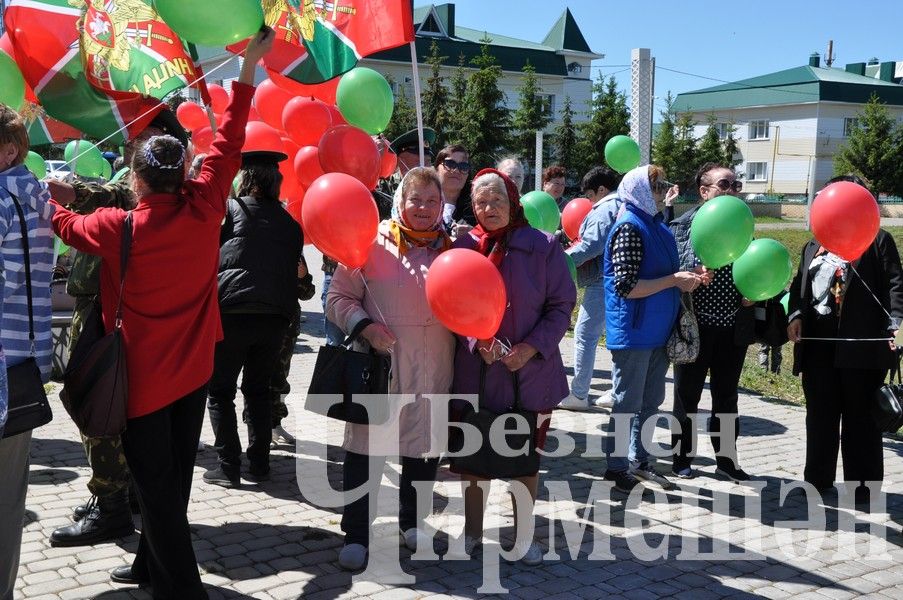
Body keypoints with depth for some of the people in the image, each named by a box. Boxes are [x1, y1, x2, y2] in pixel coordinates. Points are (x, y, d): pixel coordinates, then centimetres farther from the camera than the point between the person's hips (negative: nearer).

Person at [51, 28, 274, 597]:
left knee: (157, 485, 4)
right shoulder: (204, 210, -9)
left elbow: (65, 223, 6)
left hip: (143, 378, -4)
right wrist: (249, 66, 9)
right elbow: (229, 143, 1)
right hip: (194, 372, 5)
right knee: (175, 476, 17)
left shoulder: (118, 227, -15)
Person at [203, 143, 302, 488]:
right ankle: (259, 464, 18)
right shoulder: (289, 222, 13)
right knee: (258, 390, 18)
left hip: (231, 311, -4)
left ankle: (228, 467, 5)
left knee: (221, 392, 8)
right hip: (276, 316, 4)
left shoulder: (231, 209, 2)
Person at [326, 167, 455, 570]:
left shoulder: (453, 247, 7)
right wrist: (363, 326, -16)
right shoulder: (373, 242, -3)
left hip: (433, 371, 3)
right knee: (366, 449, 3)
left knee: (424, 447, 14)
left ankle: (412, 521, 36)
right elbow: (339, 297, 0)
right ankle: (356, 534, 18)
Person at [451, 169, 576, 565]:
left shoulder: (542, 247, -5)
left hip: (530, 371, -1)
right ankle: (472, 531, 28)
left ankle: (523, 537, 26)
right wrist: (477, 340, -13)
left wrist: (531, 347, -14)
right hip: (474, 370, 1)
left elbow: (562, 306, -2)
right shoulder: (463, 247, -1)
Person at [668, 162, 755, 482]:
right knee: (687, 396, 10)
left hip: (734, 329, 5)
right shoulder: (684, 225, -8)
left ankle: (726, 459, 27)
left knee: (727, 397, 15)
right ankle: (682, 459, 23)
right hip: (695, 328, -5)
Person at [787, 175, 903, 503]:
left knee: (861, 418, 2)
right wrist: (795, 315, -4)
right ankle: (817, 480, 21)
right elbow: (799, 285, 15)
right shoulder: (813, 247, 20)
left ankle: (864, 487, 11)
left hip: (862, 342, -5)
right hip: (818, 342, 5)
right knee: (820, 415, 11)